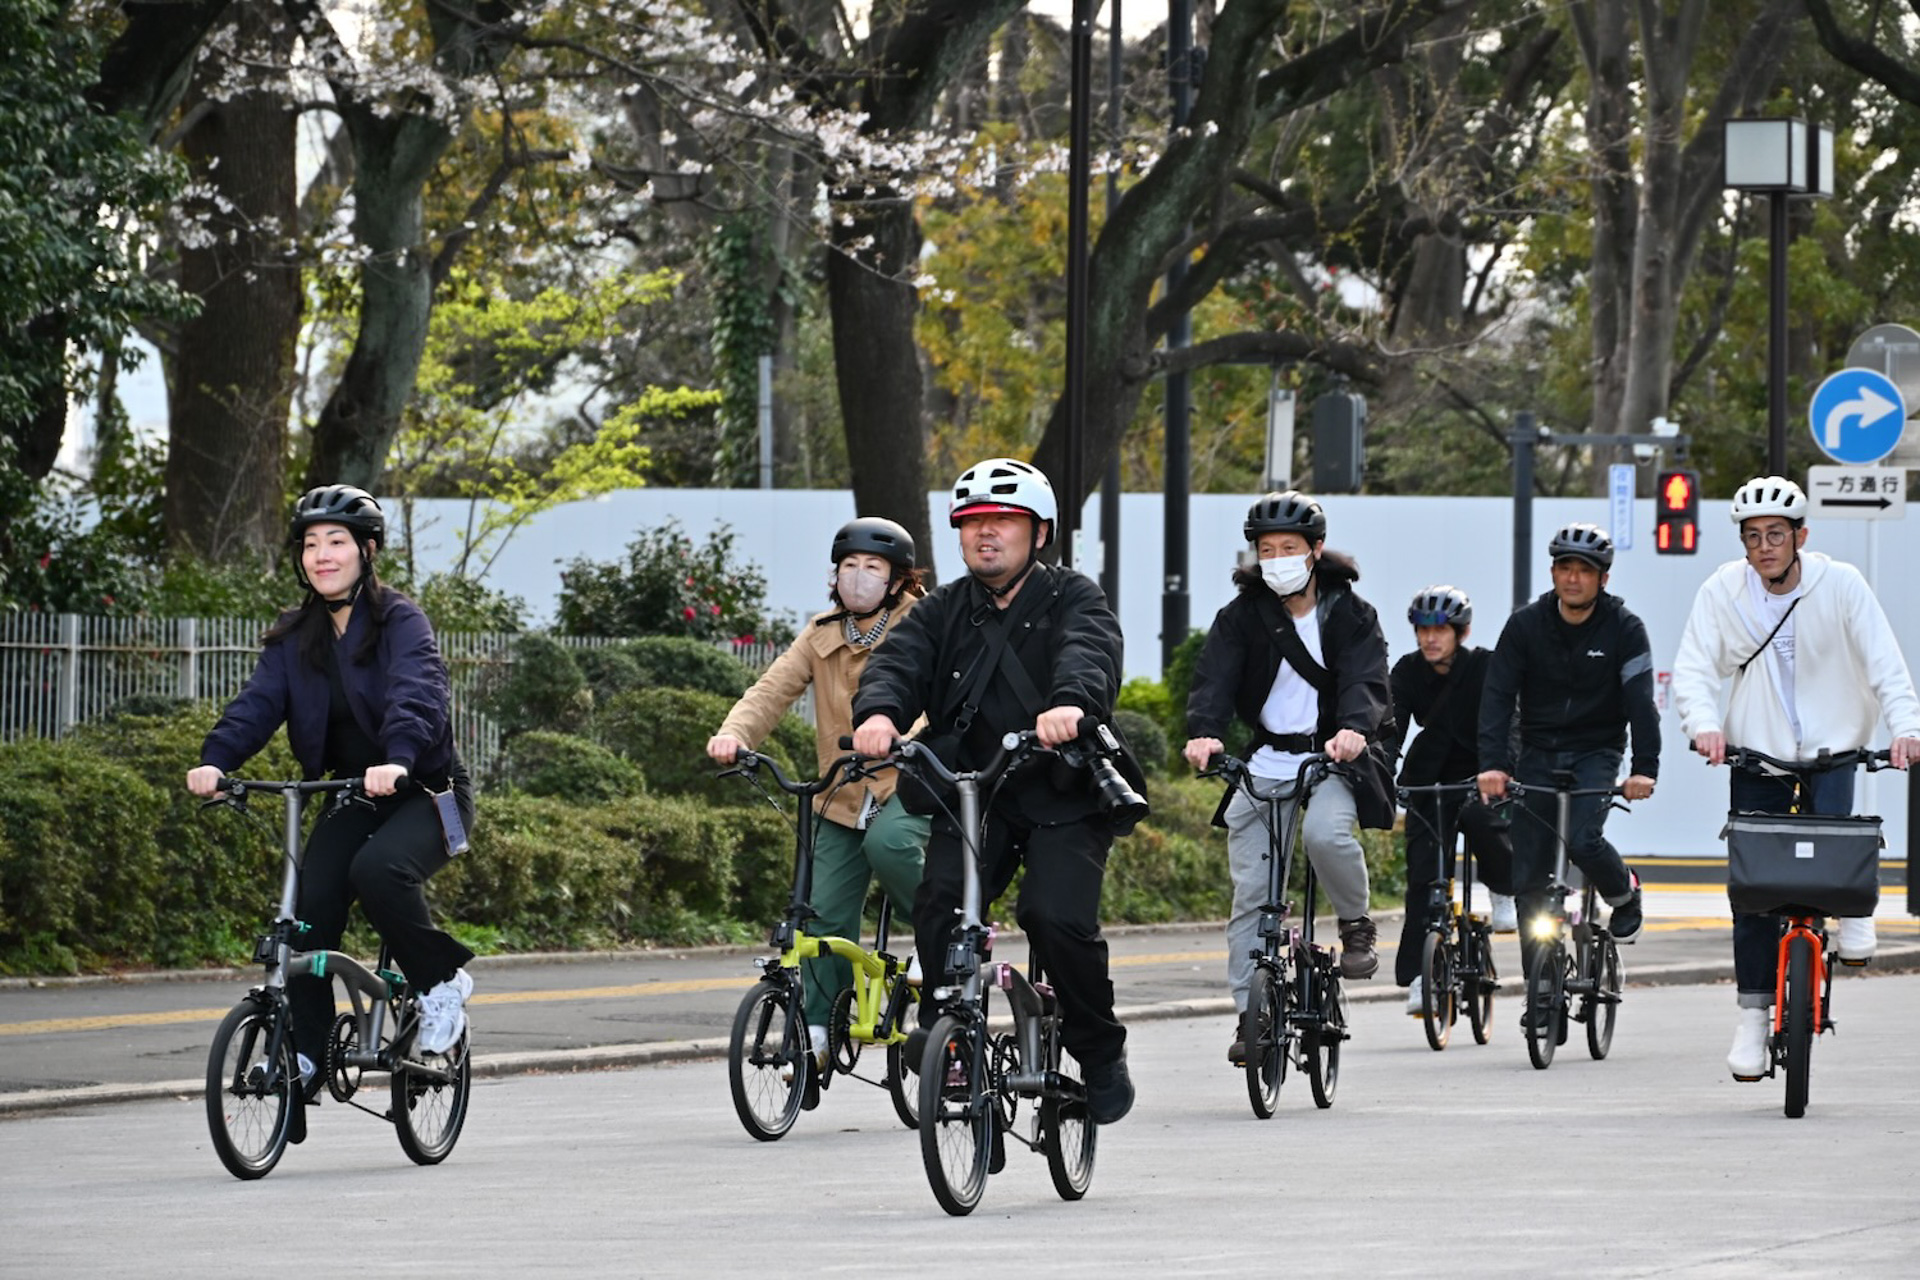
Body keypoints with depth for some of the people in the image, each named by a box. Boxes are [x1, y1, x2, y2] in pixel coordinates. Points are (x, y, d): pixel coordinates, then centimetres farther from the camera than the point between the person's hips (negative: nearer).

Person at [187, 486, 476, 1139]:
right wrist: (215, 760, -27)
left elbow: (418, 695, -28)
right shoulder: (294, 638, 6)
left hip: (424, 791, -5)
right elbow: (258, 703, -7)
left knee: (377, 868, -34)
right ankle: (302, 1060, -10)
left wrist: (398, 761, -47)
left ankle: (441, 980, -10)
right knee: (310, 908, -15)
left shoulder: (400, 622, -11)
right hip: (350, 798, 5)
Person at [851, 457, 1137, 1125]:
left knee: (1057, 917, -21)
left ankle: (1101, 1051, -1)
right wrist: (879, 712, -28)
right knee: (940, 900, -22)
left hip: (1063, 799, -3)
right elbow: (900, 660, -4)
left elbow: (1090, 654, -20)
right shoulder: (945, 610, 13)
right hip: (968, 793, 3)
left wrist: (1070, 703, -43)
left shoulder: (1074, 601, 2)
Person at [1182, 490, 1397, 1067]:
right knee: (1250, 893, -5)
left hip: (1332, 758, -2)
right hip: (1263, 762, 2)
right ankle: (1250, 1014, 0)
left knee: (1325, 831, -33)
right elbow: (1215, 675, -12)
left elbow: (1365, 679, -16)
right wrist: (1203, 733, -33)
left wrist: (1355, 728, -39)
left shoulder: (1350, 615, -1)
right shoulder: (1243, 615, 3)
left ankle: (1357, 924, -5)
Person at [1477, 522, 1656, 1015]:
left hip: (1596, 752, -2)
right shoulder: (1525, 625, -4)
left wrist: (1644, 767, -30)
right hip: (1538, 755, 2)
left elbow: (1640, 699, -16)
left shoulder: (1624, 628, -8)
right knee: (1529, 878, -2)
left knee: (1582, 838, -27)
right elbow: (1497, 696, -11)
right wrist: (1493, 763, -25)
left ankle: (1624, 895, 8)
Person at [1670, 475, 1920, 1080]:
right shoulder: (1723, 592, -6)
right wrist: (1704, 725, -28)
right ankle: (1754, 1017, 6)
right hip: (1756, 754, 1)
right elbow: (1693, 669, -8)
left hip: (1830, 750, -1)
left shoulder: (1839, 585, -8)